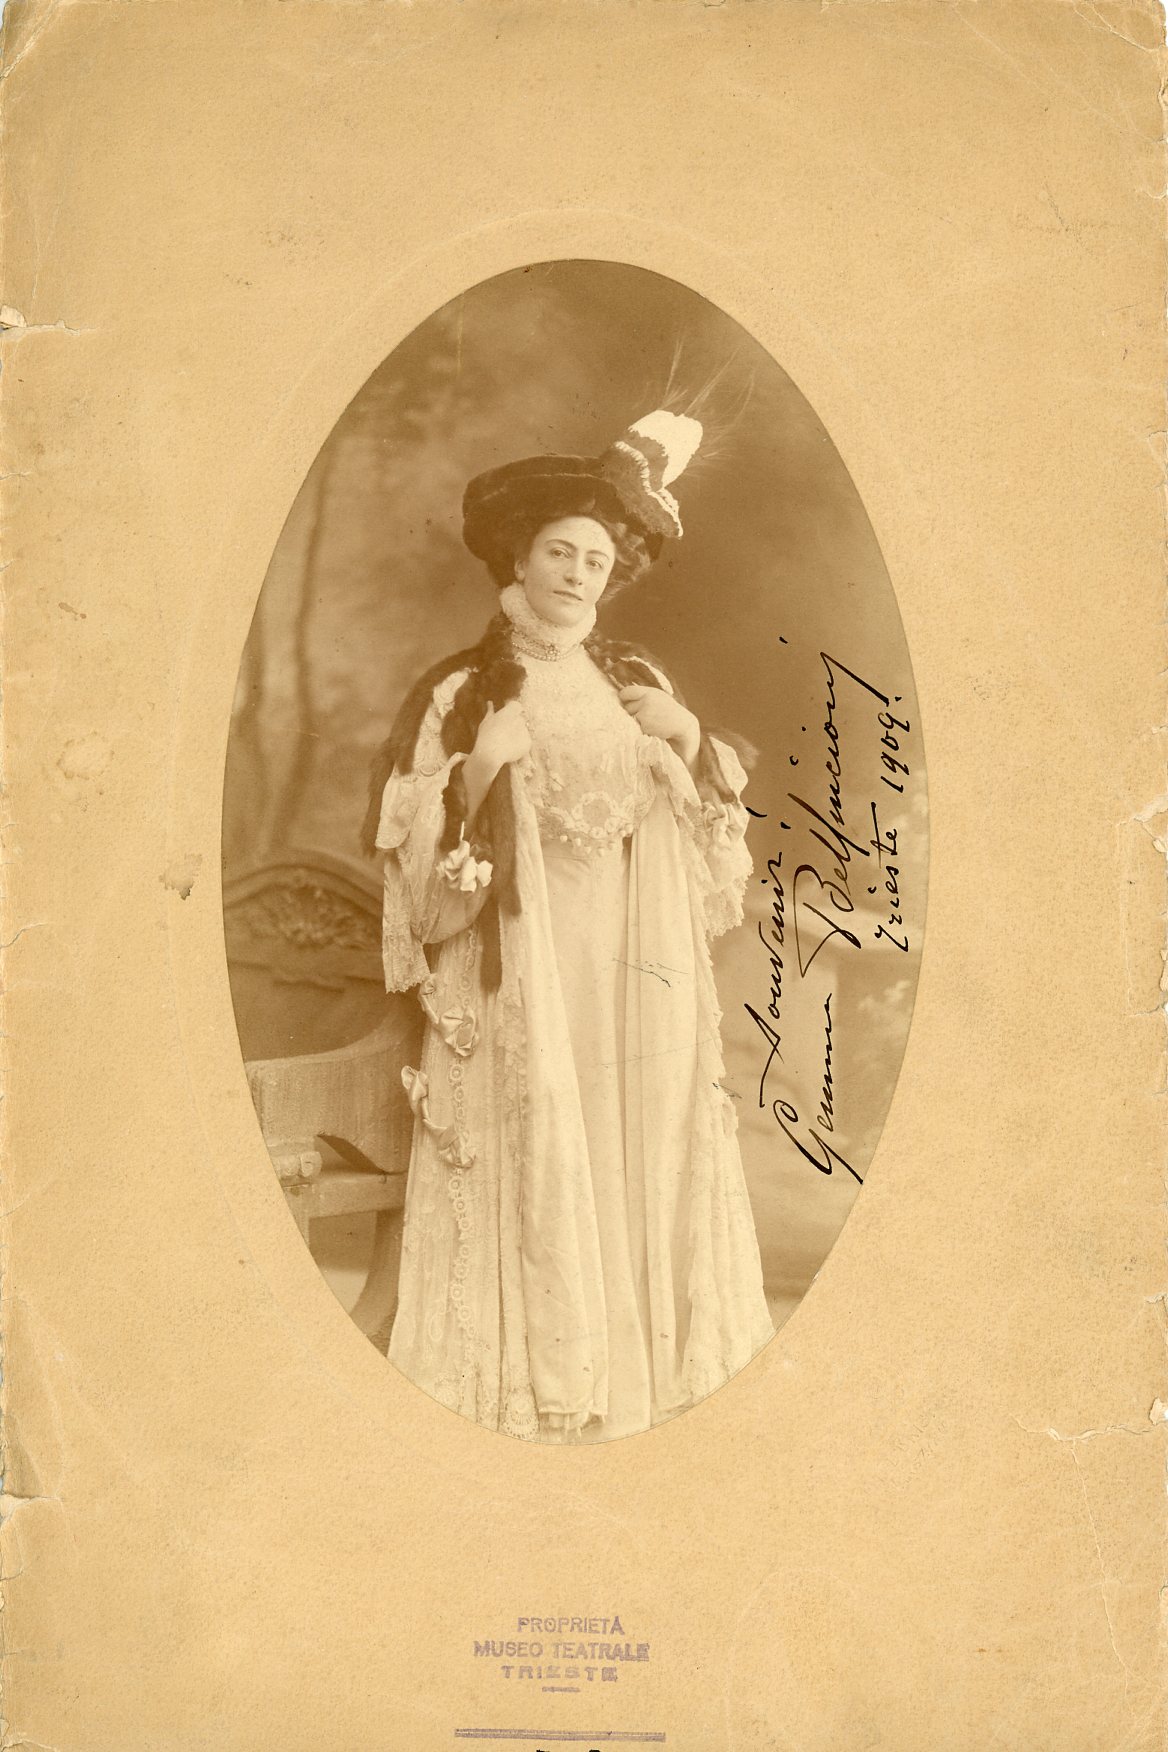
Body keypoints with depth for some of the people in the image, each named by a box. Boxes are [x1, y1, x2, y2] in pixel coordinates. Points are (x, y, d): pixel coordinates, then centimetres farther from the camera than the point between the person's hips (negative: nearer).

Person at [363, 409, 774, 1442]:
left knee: (644, 1154, 5)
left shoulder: (636, 684, 11)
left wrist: (690, 738, -4)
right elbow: (421, 862, -5)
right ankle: (537, 1386, 10)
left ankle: (646, 1361, 19)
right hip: (524, 976, -3)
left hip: (636, 970, 4)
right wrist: (480, 769, -20)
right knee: (537, 1170, -3)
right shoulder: (460, 697, -1)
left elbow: (710, 824, 12)